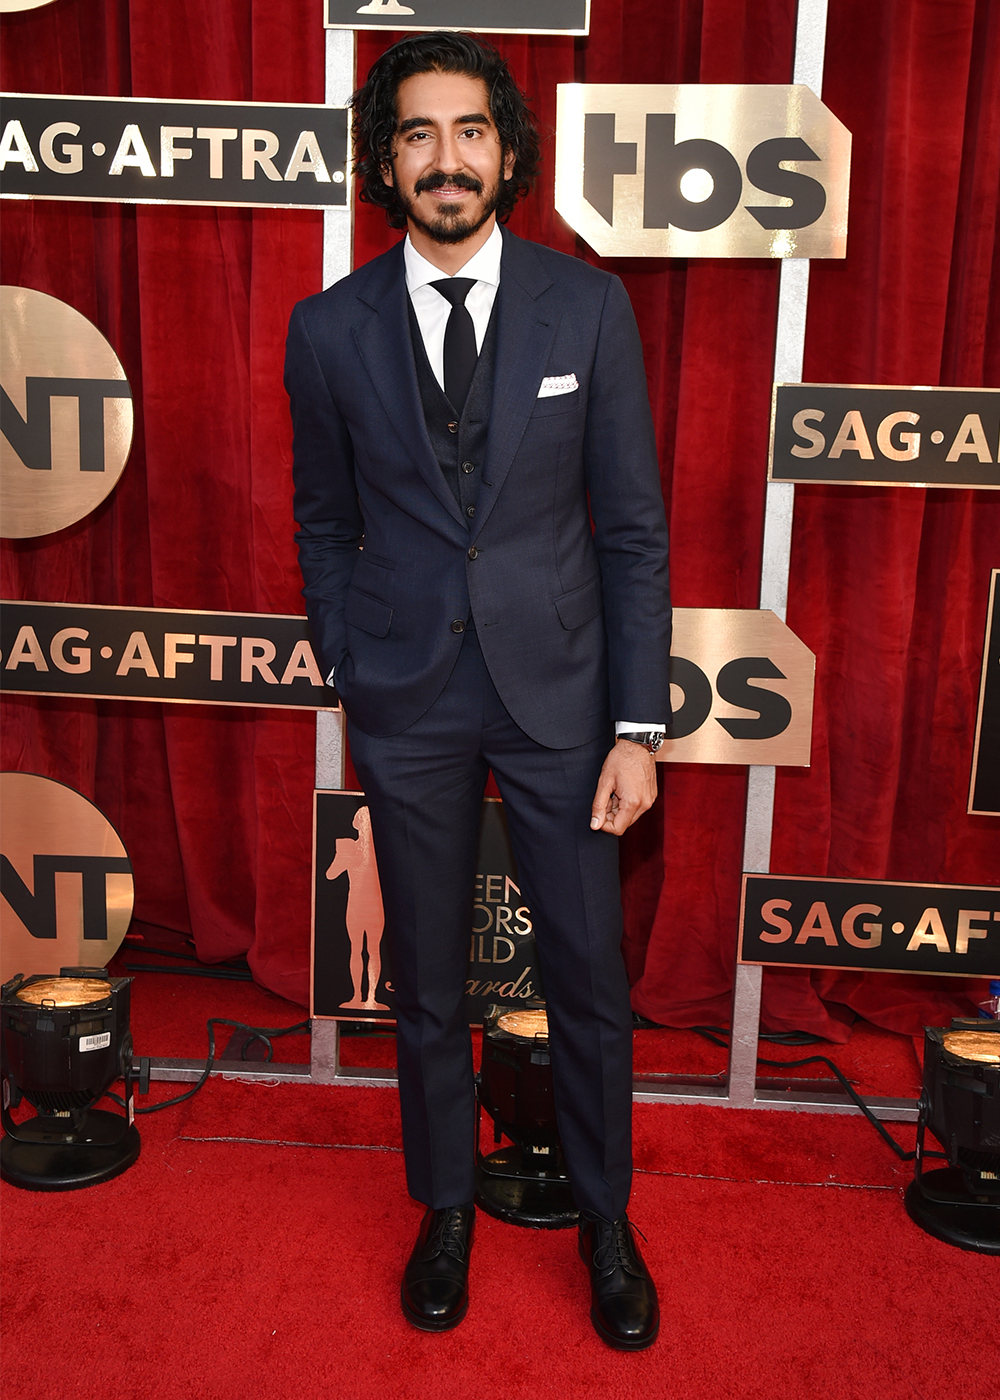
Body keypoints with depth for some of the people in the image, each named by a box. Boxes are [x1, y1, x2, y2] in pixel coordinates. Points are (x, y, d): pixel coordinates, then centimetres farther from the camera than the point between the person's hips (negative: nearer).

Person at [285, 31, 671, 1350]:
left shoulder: (589, 308, -4)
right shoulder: (330, 329, -1)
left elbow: (633, 527, -3)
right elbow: (326, 527, 8)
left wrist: (638, 723, -6)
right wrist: (354, 684, 8)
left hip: (558, 692, 0)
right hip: (407, 707, 1)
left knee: (590, 978, 10)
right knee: (427, 982, 15)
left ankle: (605, 1218, 36)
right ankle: (447, 1207, 39)